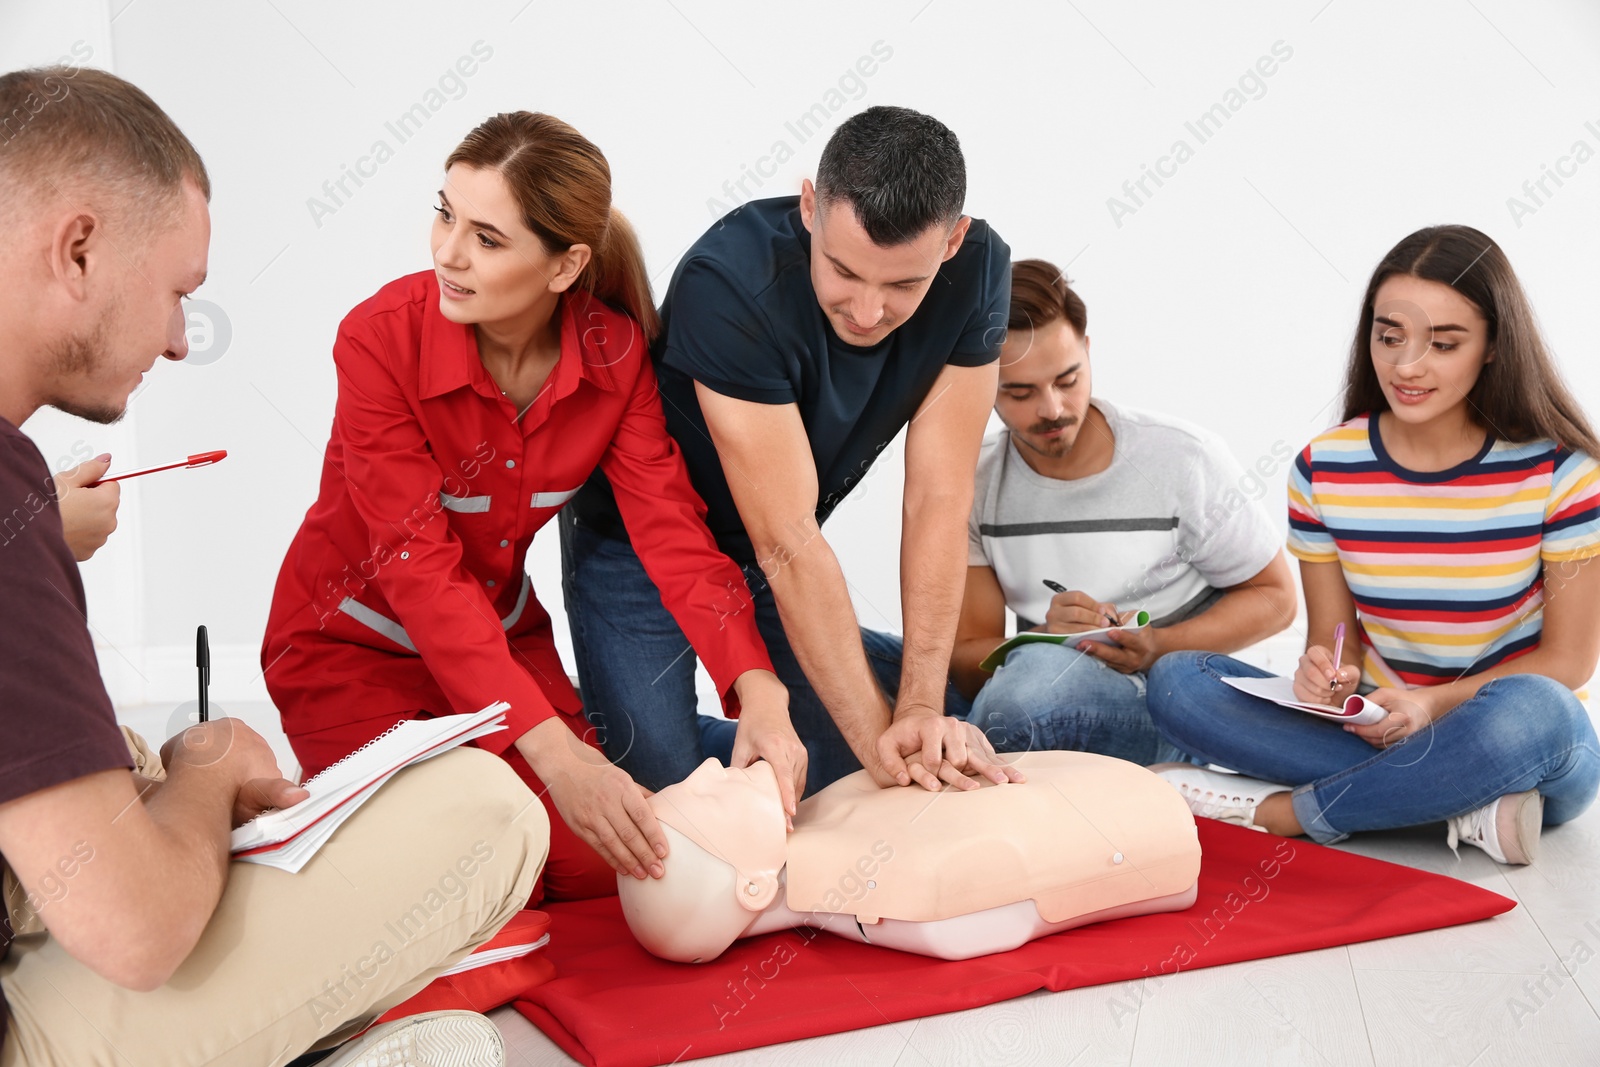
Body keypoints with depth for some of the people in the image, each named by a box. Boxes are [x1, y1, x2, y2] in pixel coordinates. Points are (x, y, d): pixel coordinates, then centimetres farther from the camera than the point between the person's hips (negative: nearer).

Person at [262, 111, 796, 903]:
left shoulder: (613, 352, -15)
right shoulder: (382, 337, -26)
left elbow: (671, 527, -20)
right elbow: (422, 570, -30)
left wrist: (757, 689, -37)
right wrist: (554, 753, -40)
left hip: (503, 635, 4)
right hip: (353, 642, -4)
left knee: (601, 864, -9)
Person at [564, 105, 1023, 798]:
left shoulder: (976, 271, -20)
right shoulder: (730, 284, -34)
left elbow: (938, 500, -19)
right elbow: (788, 544, -33)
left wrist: (922, 708, -25)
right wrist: (877, 734, -31)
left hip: (774, 550, 5)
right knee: (660, 794, -12)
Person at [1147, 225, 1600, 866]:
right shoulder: (1325, 470, -3)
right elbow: (1331, 635, 3)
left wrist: (1433, 703, -22)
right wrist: (1325, 676, -22)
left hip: (1521, 743, -2)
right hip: (1375, 733, 3)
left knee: (1535, 713, -39)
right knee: (1175, 679, -17)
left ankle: (1277, 811, -19)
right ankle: (1464, 808, -23)